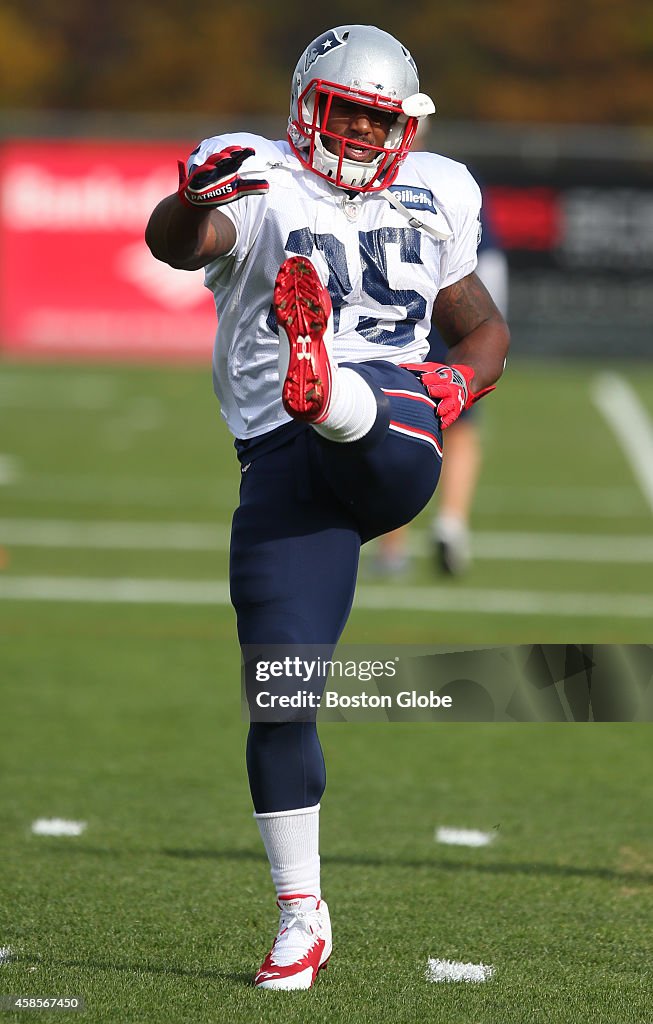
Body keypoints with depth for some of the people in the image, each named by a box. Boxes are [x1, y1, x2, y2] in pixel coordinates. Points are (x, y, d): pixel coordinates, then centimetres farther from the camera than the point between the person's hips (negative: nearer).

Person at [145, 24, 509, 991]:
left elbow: (484, 327, 31)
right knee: (279, 692, -5)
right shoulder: (260, 190, 4)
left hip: (388, 444, 3)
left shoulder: (430, 202, 18)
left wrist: (459, 384, 6)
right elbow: (175, 243, -19)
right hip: (284, 462, -2)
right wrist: (196, 201, -45)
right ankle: (302, 915, 5)